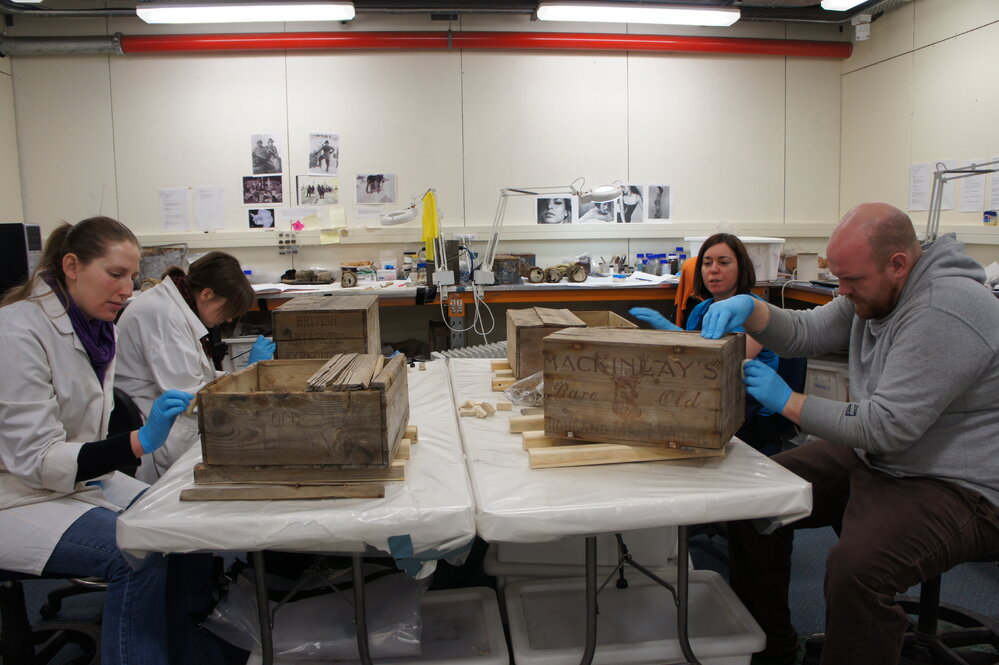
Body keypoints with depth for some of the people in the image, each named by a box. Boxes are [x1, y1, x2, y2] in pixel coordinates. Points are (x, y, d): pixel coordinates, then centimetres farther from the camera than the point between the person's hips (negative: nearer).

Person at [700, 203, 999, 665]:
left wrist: (788, 401, -20)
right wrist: (750, 309, -12)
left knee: (856, 566, -34)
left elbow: (889, 427, -28)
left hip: (956, 487, -9)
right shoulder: (877, 290, 4)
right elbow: (805, 332, 8)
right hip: (874, 458, 9)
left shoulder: (947, 311, -26)